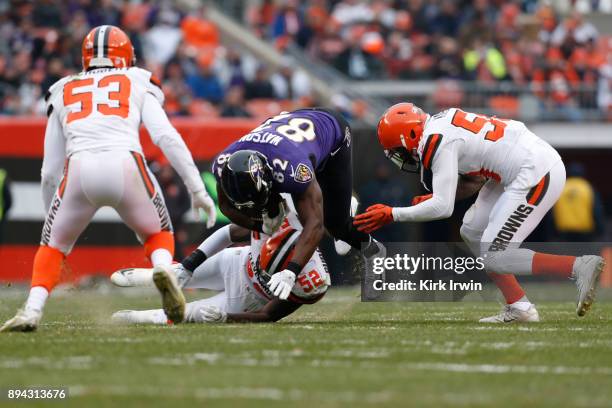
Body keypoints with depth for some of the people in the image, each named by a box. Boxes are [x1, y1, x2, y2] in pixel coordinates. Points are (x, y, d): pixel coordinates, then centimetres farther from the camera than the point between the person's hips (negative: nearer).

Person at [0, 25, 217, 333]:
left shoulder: (63, 93, 28)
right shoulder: (138, 85, 23)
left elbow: (50, 171, 27)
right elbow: (167, 137, 7)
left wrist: (55, 221, 38)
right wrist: (198, 190, 7)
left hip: (79, 168, 1)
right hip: (126, 165, -1)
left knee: (53, 245, 22)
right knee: (157, 234, 24)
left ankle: (32, 310, -1)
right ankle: (163, 268, -9)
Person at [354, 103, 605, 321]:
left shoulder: (439, 143, -16)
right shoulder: (443, 123, 12)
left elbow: (443, 207, -21)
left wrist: (392, 215, -12)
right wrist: (436, 197, 15)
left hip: (537, 175, -10)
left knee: (495, 258, -8)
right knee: (472, 233, 13)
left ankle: (579, 267, -10)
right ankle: (518, 307, 12)